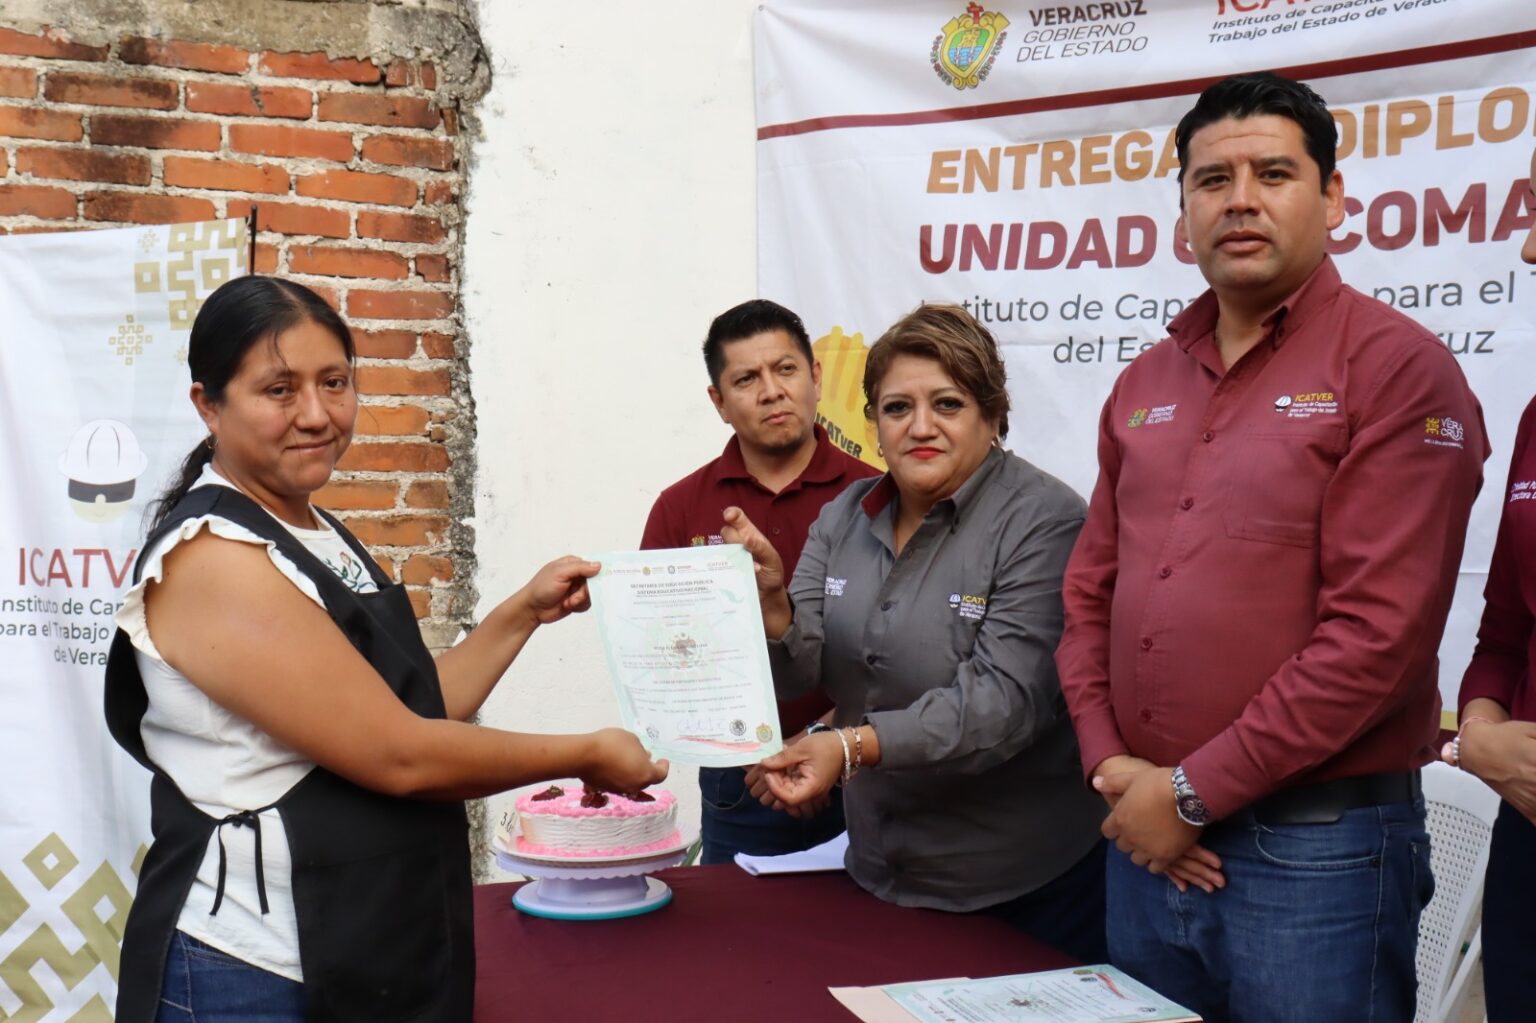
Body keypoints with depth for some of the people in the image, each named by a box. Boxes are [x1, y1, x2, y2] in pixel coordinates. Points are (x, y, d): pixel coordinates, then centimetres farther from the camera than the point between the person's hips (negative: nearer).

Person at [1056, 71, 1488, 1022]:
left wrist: (1194, 792, -14)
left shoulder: (1398, 367, -9)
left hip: (1319, 849, -6)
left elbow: (1378, 630, -17)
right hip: (1149, 838, 6)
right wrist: (1112, 766, -3)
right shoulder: (1145, 384, 11)